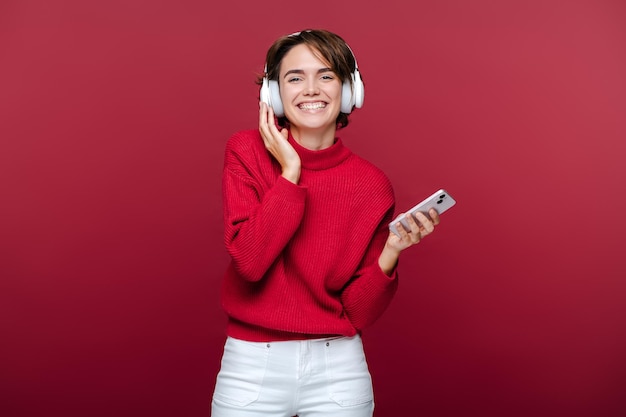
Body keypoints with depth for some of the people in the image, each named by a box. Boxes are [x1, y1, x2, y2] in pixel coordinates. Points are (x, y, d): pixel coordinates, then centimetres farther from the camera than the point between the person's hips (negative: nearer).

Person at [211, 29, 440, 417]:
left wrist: (391, 252, -19)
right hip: (252, 365, 0)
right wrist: (290, 173, -18)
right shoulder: (247, 152, -5)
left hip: (338, 369, 1)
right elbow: (250, 261, -17)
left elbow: (359, 311, -4)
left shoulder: (372, 184, -5)